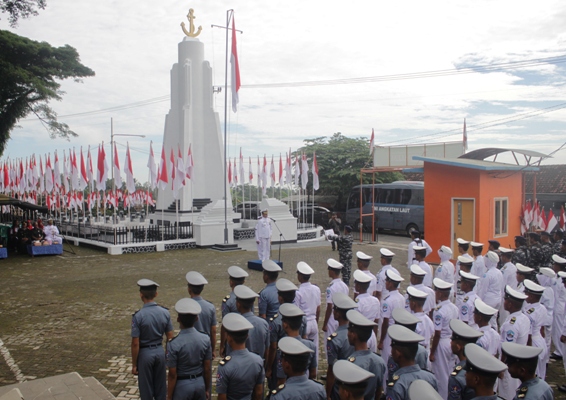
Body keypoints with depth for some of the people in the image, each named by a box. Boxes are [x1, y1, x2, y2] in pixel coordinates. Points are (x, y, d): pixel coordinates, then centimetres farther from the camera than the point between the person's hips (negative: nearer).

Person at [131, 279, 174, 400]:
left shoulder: (138, 316, -18)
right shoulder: (165, 312, -5)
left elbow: (135, 344, -14)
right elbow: (170, 338, 1)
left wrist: (134, 364, -4)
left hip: (145, 353, -4)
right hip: (160, 351, 4)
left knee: (146, 390, 12)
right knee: (161, 388, 17)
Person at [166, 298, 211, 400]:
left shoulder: (174, 344, -20)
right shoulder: (206, 339, -9)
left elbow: (172, 374, -14)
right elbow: (207, 369, -1)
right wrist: (207, 389, 12)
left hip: (182, 385, -3)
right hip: (200, 383, 4)